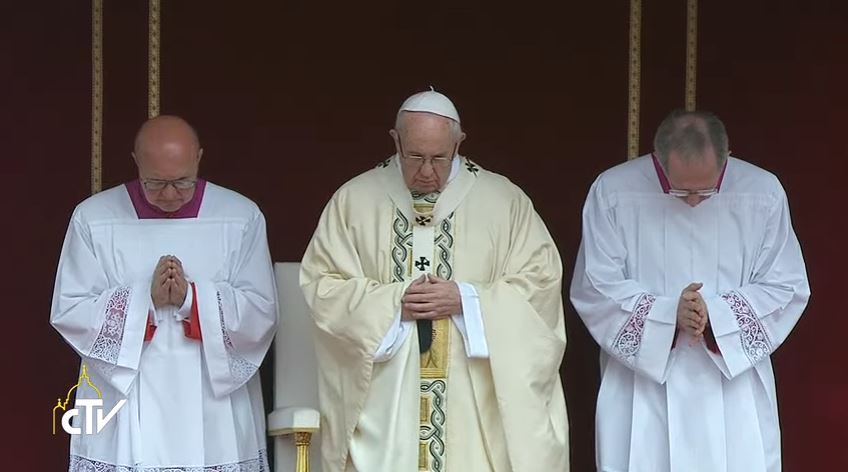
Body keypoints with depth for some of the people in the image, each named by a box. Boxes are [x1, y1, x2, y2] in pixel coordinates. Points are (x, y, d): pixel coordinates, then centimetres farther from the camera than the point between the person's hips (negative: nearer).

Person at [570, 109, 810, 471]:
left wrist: (716, 314, -16)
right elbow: (594, 288, -5)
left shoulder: (763, 194, -4)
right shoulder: (612, 192, -7)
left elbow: (787, 288, 1)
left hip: (732, 387, 1)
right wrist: (667, 313, -19)